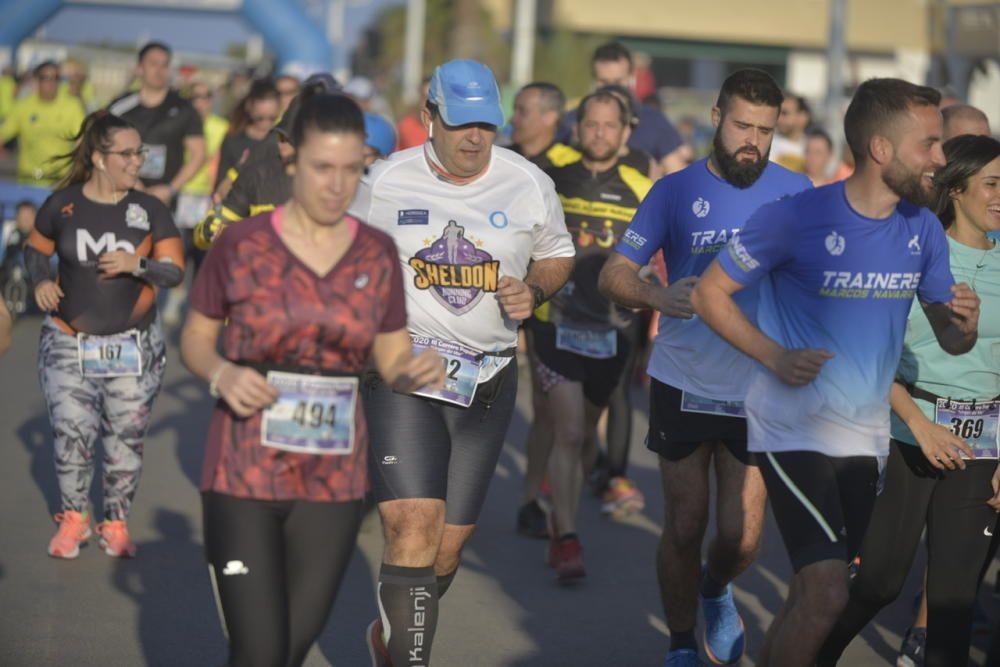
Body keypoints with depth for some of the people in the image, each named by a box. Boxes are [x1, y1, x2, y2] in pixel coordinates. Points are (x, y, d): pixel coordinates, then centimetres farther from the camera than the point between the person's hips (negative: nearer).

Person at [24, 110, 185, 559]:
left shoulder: (149, 211, -1)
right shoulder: (62, 205, -1)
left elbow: (175, 272, -3)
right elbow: (36, 249, 14)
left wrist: (138, 264, -20)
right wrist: (40, 282, -5)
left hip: (134, 348, 1)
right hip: (69, 345, -1)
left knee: (126, 438, 3)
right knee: (72, 435, -6)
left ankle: (117, 523, 19)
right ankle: (73, 518, 14)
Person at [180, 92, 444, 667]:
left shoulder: (379, 256, 4)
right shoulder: (243, 247, -5)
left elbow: (393, 361, 9)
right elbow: (196, 338, 5)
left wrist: (418, 371, -14)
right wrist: (222, 373, -16)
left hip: (335, 481, 3)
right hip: (245, 473, -3)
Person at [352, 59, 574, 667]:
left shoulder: (529, 184, 2)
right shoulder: (387, 182, 0)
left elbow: (558, 256, 16)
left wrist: (534, 291, -5)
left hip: (488, 379, 2)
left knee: (449, 542, 6)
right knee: (413, 522, -19)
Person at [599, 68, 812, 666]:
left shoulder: (794, 192, 0)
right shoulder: (676, 191, -2)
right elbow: (614, 274, -5)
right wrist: (658, 297, -27)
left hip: (758, 391, 0)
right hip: (685, 385, 0)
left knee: (742, 534, -1)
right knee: (685, 526, 5)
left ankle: (716, 593, 34)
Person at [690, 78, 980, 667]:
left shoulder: (924, 230, 1)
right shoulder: (798, 217, -15)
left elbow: (949, 338, 10)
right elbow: (710, 293, -8)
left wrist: (965, 327, -14)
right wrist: (775, 357, -21)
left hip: (866, 435, 6)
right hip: (793, 428, -6)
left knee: (820, 585, 13)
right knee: (827, 591, -17)